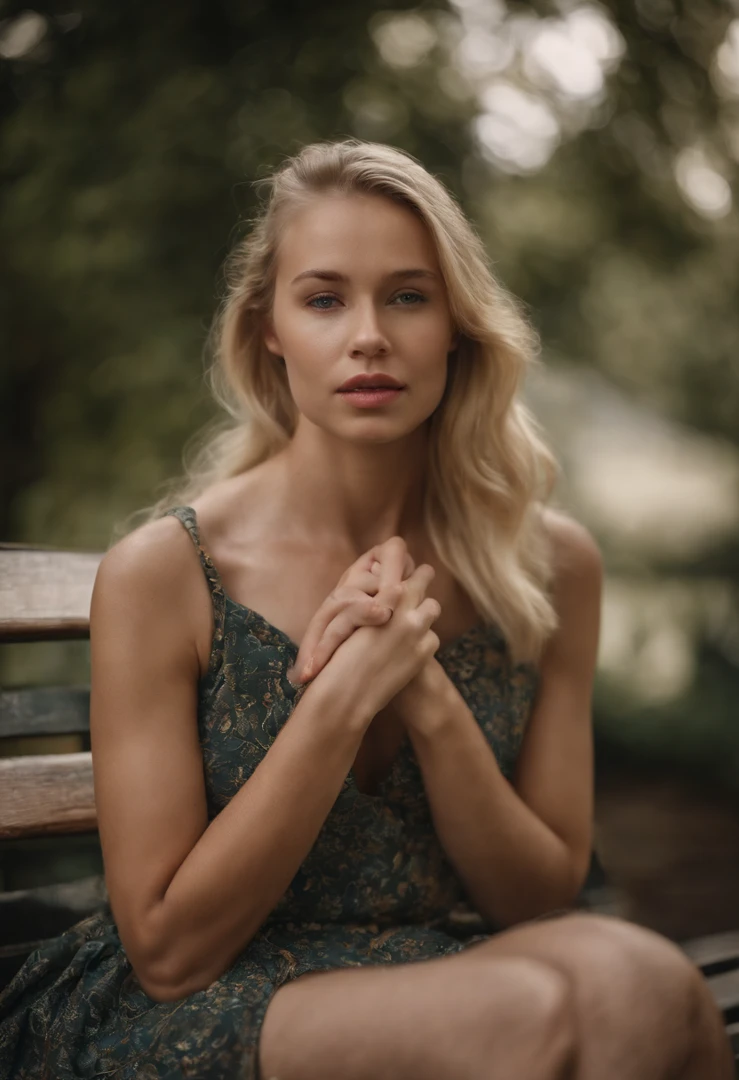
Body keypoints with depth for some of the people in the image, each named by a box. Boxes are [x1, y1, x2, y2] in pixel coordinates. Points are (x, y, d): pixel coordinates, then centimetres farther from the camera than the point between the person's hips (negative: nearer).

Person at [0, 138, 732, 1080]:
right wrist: (346, 694, -21)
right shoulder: (163, 570, -12)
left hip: (418, 991, 3)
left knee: (629, 974, -29)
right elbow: (167, 950, -11)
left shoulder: (549, 564, -1)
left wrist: (429, 697, -17)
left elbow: (540, 900, 0)